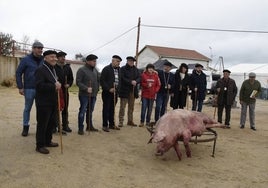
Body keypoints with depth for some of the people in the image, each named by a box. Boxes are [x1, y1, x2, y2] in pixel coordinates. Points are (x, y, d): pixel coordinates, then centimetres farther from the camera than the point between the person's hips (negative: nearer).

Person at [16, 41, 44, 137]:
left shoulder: (44, 60, 5)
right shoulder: (26, 60, -3)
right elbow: (18, 73, -2)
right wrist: (20, 87, -7)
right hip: (29, 89, -2)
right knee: (27, 108, 8)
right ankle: (25, 127, 21)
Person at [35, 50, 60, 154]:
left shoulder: (53, 70, 16)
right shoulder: (40, 70, -14)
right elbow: (39, 86, -24)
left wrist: (58, 85, 11)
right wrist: (54, 86, -24)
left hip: (53, 102, 9)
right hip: (44, 103, -9)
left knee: (52, 122, 16)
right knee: (42, 124, 0)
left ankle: (47, 141, 32)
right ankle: (40, 145, 12)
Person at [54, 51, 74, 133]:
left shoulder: (68, 67, 10)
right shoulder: (54, 67, -5)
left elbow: (71, 78, 14)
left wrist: (69, 84, -3)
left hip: (65, 91, 5)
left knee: (65, 109, 11)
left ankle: (65, 125, 21)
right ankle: (55, 126, 11)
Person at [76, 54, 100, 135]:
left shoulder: (95, 70, 11)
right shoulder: (81, 70, -9)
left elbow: (98, 80, 20)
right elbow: (78, 82, -14)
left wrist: (97, 89, 13)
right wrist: (86, 88, -23)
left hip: (93, 95, 7)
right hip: (84, 95, -6)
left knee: (90, 111, 16)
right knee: (82, 111, -1)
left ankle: (90, 126, 27)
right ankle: (80, 128, 7)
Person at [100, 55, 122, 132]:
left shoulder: (118, 70, 10)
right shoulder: (106, 69, -8)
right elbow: (102, 81, -12)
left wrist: (117, 89, 0)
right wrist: (109, 89, -17)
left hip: (115, 92, 6)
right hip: (107, 92, -6)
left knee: (112, 109, 14)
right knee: (106, 109, 2)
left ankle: (112, 124, 24)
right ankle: (105, 125, 10)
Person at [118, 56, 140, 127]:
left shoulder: (135, 69, 13)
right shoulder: (123, 69, -3)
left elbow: (139, 78, 6)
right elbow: (122, 78, -13)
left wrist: (135, 81, -16)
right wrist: (131, 82, -21)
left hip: (133, 91, 5)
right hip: (124, 90, -5)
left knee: (131, 107, 12)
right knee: (122, 107, -3)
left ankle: (130, 121, 22)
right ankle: (121, 121, 2)